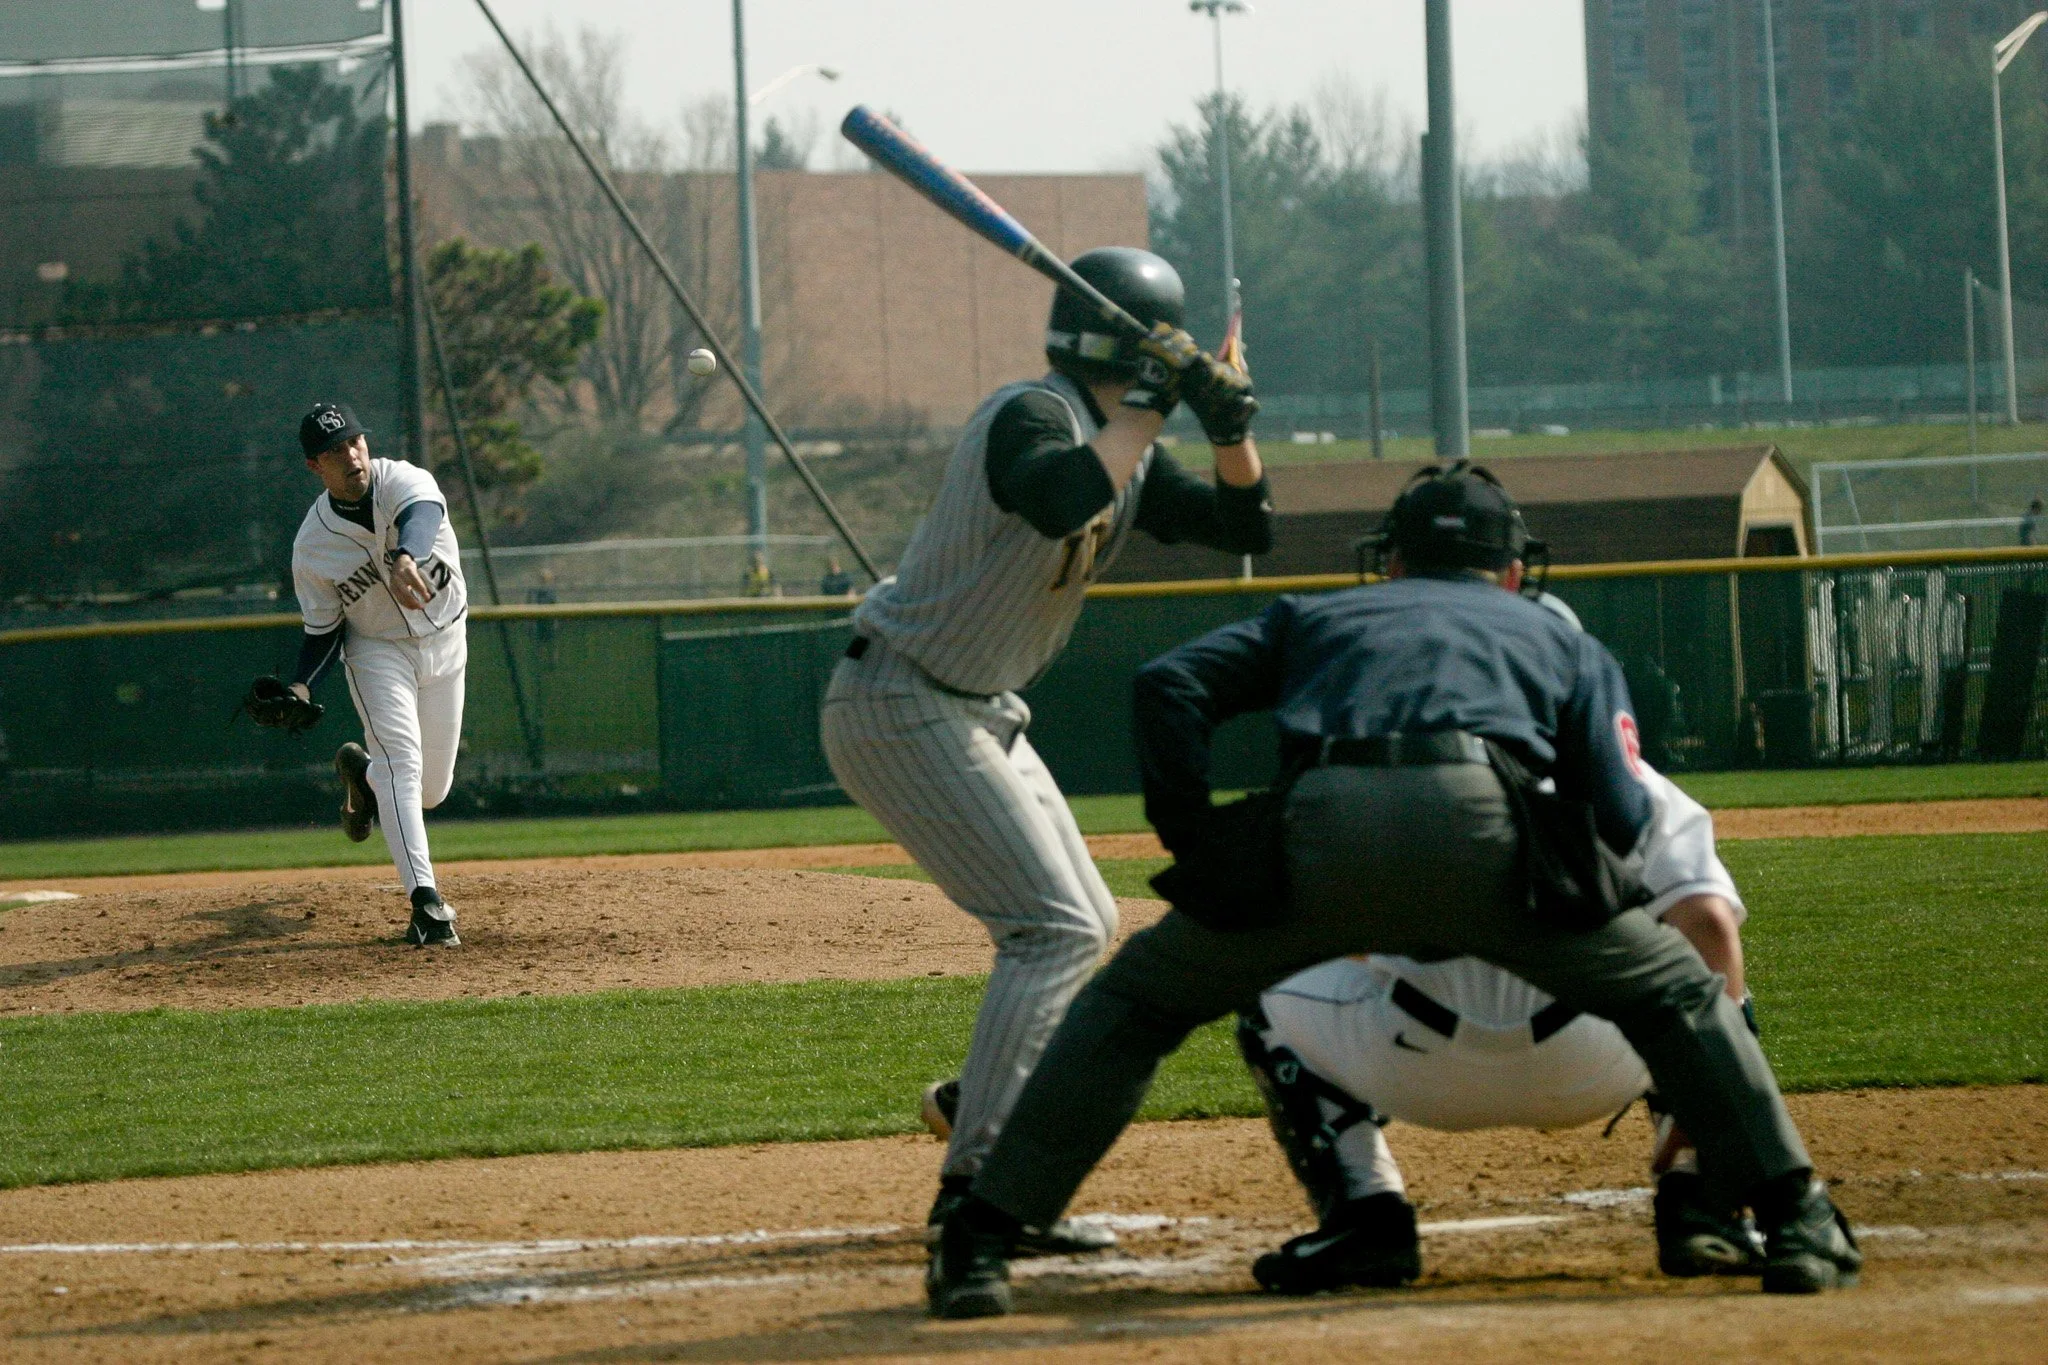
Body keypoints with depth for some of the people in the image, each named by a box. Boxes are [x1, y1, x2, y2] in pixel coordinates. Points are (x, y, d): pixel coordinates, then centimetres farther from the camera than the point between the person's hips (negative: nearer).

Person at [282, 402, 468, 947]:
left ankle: (360, 768, 44)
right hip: (376, 651, -2)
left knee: (432, 789, 11)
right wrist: (300, 688, -25)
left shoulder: (403, 482, -23)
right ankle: (425, 901, -28)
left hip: (443, 642, 2)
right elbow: (322, 631, -6)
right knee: (402, 760, -24)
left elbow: (422, 515, -49)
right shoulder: (313, 545, -17)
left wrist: (407, 558, -72)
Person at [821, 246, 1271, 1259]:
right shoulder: (1033, 416, -19)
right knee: (1057, 928, -17)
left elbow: (1243, 528, 12)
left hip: (981, 717, 10)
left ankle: (984, 1111, 31)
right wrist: (1153, 406, -31)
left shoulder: (1125, 451, 9)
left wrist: (1233, 432, -6)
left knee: (1083, 927, 17)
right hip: (900, 708, -10)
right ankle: (977, 1188, -21)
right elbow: (1057, 500, -41)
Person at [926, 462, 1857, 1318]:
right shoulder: (1562, 642, 35)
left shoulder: (1316, 616, 37)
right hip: (1483, 824, -1)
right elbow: (1622, 820, 19)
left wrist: (1193, 847, 19)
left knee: (1135, 999, 19)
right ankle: (1795, 1225, 12)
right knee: (1674, 990, 22)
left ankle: (978, 1244, 9)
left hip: (1323, 827, 1)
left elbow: (1170, 686, 19)